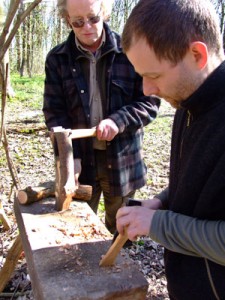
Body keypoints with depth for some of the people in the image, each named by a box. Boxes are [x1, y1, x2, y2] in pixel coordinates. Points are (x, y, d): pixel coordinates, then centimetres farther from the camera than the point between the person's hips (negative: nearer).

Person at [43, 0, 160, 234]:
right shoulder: (57, 59, -1)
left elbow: (150, 102, -3)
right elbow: (54, 112, -3)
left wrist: (119, 120, -21)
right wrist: (70, 156, -14)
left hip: (123, 159, 0)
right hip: (80, 159, 1)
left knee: (120, 230, 20)